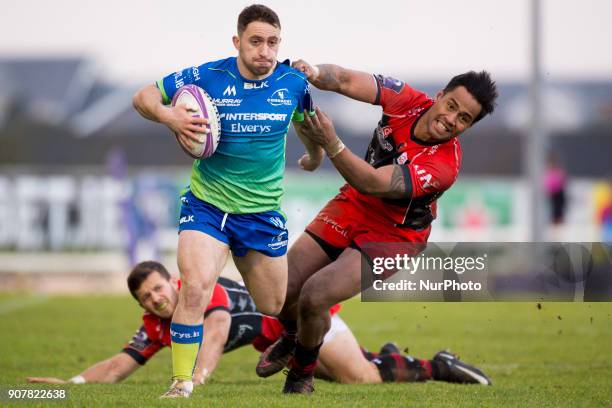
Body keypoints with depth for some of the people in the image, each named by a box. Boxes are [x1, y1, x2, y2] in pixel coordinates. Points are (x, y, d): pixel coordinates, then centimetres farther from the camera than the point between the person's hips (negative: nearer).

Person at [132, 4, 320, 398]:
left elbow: (307, 122, 18)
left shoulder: (294, 84, -5)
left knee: (273, 306, 12)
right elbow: (143, 97, -2)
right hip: (206, 204, -3)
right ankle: (181, 383, -12)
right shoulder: (207, 77, -12)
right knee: (195, 287, -24)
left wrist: (315, 156, 34)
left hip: (263, 211, 3)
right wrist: (168, 115, -22)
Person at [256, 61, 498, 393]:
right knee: (282, 290, -3)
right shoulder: (407, 100, -15)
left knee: (314, 297, -22)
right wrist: (314, 73, -39)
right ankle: (292, 339, 34)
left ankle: (301, 376, 7)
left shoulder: (444, 163, -30)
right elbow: (346, 81, -17)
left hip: (392, 234, -5)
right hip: (353, 206, 5)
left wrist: (331, 145, -48)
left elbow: (373, 184, -37)